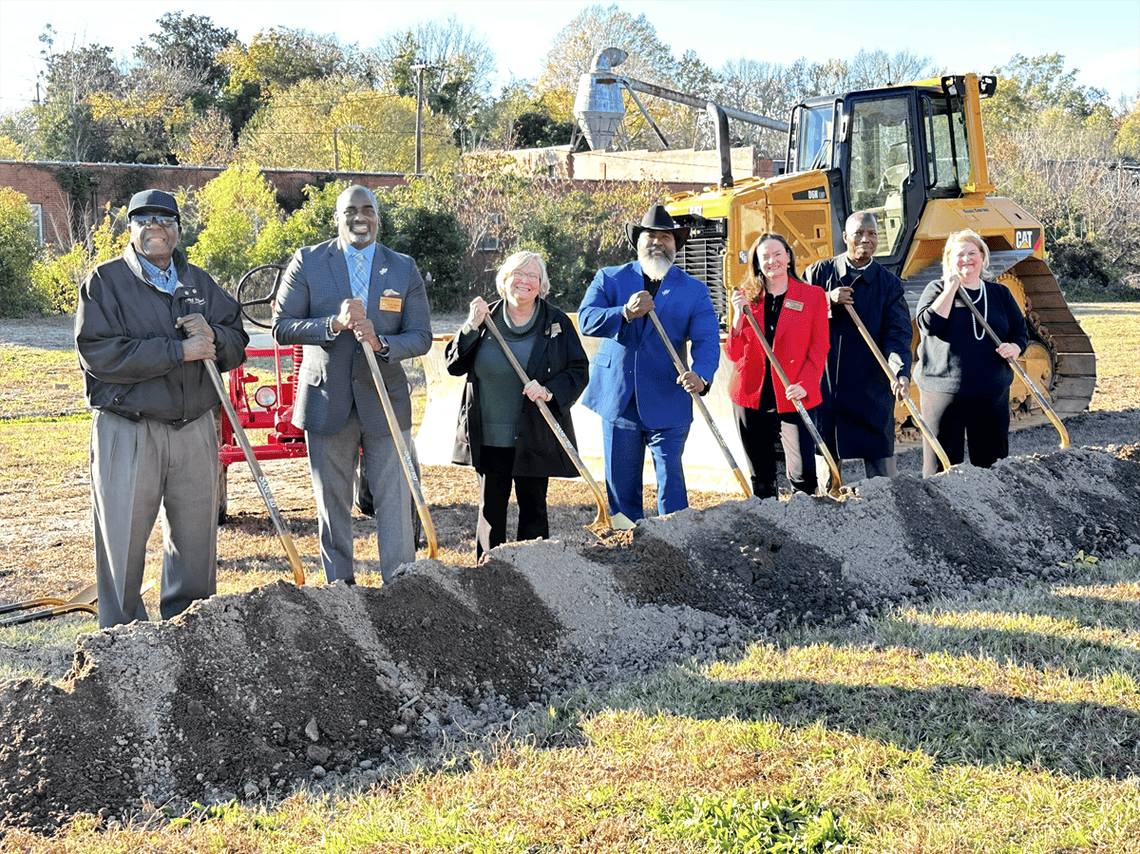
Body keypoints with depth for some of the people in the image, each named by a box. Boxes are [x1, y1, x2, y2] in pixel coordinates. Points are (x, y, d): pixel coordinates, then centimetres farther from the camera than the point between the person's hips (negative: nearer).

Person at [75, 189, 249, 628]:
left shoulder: (199, 282, 15)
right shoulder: (105, 281, 0)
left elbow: (237, 345, 14)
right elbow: (98, 353, -14)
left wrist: (211, 335, -10)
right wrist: (178, 351, -18)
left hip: (195, 430, 4)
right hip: (127, 433, -4)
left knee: (195, 540, 11)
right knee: (123, 543, 1)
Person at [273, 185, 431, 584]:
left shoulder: (403, 268, 5)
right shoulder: (307, 262, 1)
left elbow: (421, 336, 1)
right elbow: (282, 326, -5)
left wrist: (381, 343, -19)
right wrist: (334, 324, -21)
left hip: (386, 401, 0)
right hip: (327, 401, 0)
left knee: (395, 503, -1)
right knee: (332, 505, 9)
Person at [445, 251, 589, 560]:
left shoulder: (556, 322, 2)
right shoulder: (486, 318, 5)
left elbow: (579, 370, 2)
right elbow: (454, 365, 3)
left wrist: (550, 391, -15)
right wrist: (472, 327, -10)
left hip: (534, 438, -1)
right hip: (489, 438, 1)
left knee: (533, 508, 6)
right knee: (490, 509, 7)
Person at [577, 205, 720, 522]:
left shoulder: (695, 290, 6)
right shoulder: (609, 279, 6)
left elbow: (707, 340, -8)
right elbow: (586, 320, -10)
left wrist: (701, 376, -29)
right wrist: (626, 313, -29)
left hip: (668, 405, -1)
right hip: (617, 401, 1)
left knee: (671, 483, -4)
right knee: (620, 486, 9)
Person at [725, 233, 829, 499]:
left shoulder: (813, 296, 4)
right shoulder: (746, 297, 9)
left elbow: (819, 347, 2)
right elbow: (734, 354, 5)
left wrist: (805, 383, -12)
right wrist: (738, 315, -9)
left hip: (793, 399, -2)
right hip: (751, 397, 2)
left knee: (803, 475, -9)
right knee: (761, 478, 9)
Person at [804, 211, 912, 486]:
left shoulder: (889, 284, 5)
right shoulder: (820, 273, 5)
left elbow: (898, 334, -5)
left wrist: (900, 373, -22)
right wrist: (828, 301, -14)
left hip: (871, 388, 0)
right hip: (823, 383, 0)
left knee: (882, 466, -2)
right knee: (824, 460, 7)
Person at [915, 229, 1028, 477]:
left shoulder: (1000, 294, 14)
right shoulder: (937, 290, 4)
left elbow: (1021, 330, 18)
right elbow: (929, 324, -14)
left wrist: (1015, 347, -5)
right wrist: (951, 288, -11)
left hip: (991, 393, 3)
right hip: (943, 390, -3)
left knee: (993, 461, 8)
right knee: (943, 463, -3)